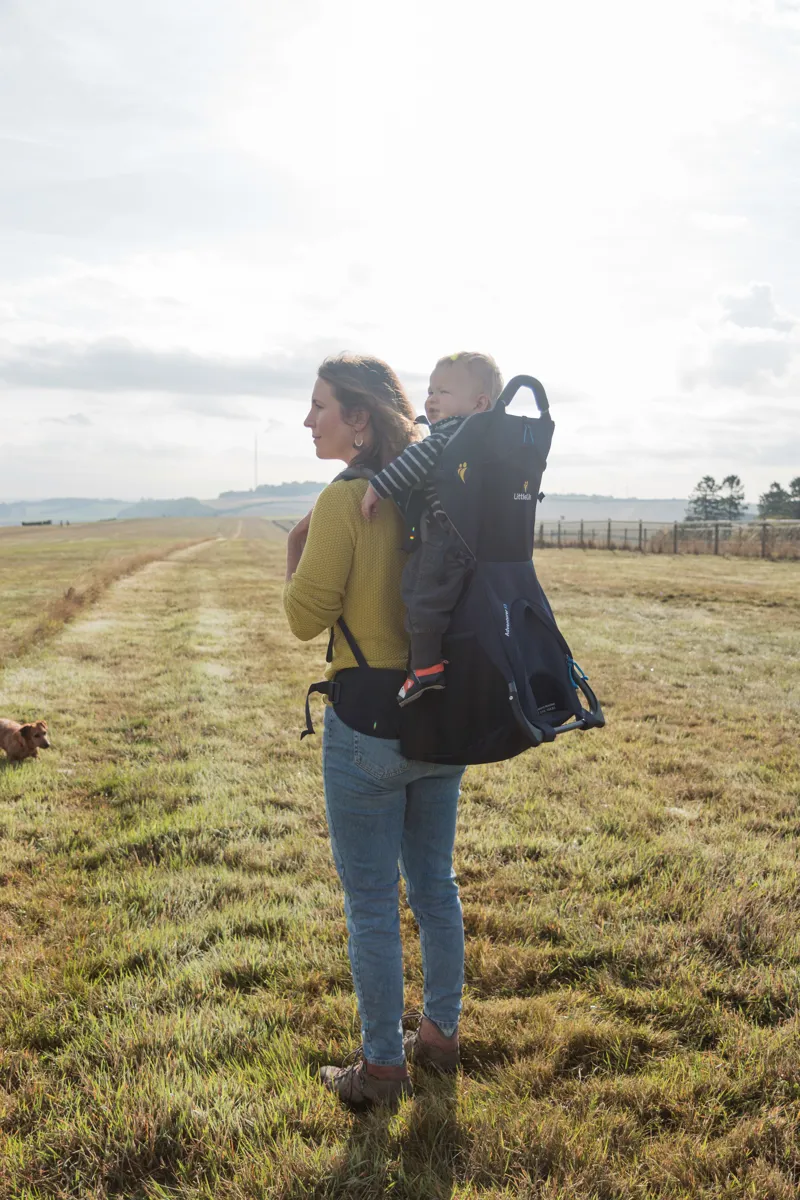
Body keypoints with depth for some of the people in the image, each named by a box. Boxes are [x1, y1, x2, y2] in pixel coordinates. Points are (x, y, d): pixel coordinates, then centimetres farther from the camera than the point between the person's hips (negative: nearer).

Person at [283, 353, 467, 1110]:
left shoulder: (344, 500, -16)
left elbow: (306, 617, -13)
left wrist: (296, 544, 1)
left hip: (368, 721, -7)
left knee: (371, 904, 8)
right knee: (434, 885, 20)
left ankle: (383, 1068, 22)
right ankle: (441, 1034, 35)